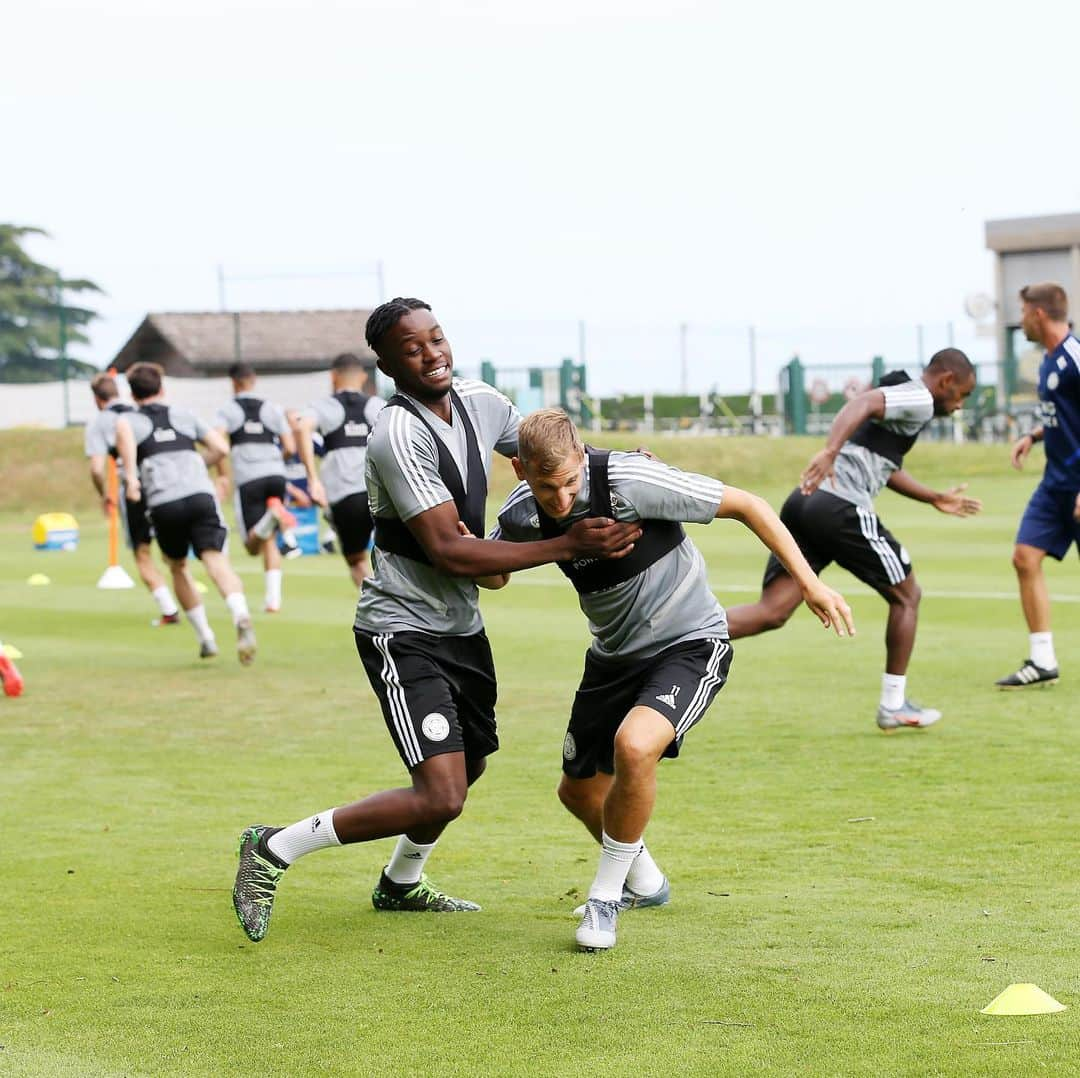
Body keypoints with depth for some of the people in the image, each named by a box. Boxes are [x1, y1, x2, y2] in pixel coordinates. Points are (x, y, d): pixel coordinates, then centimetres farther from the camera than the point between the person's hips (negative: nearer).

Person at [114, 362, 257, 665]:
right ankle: (241, 617, -42)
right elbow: (221, 447, 20)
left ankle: (206, 638, 22)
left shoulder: (131, 419, 17)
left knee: (178, 567, 22)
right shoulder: (184, 415, 25)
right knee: (215, 560, -14)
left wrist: (130, 475, -11)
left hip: (164, 503, -1)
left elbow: (122, 429, -11)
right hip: (200, 494, 1)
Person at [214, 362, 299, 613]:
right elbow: (290, 448, 9)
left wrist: (224, 477, -4)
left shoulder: (228, 411, 6)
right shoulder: (272, 409, 14)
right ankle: (273, 598, 2)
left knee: (253, 546, -2)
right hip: (275, 473, 3)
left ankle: (270, 518, -35)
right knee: (269, 542, 13)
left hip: (248, 479, -3)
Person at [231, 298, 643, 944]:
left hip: (461, 625, 9)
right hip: (405, 630, -9)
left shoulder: (481, 403, 1)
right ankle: (275, 851, -7)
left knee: (468, 766, 25)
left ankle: (401, 884, 48)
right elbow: (451, 551, -27)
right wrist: (568, 546, -27)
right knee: (440, 797, -19)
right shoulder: (399, 436, -23)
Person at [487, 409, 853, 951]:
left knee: (634, 745, -32)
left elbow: (744, 505, -20)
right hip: (614, 655, 6)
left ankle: (606, 895, -10)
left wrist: (808, 582, -21)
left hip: (689, 643, -6)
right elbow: (494, 575, 9)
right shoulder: (521, 515, -12)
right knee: (579, 789, 14)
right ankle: (643, 881, 45)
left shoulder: (631, 481, -29)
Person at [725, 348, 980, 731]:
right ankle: (894, 706, 18)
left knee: (772, 612, -1)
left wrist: (936, 499, 52)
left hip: (805, 502, 9)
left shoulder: (899, 397, 30)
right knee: (906, 596, 11)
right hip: (841, 508, -9)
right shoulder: (918, 400, -1)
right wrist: (831, 451, -36)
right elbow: (862, 403, -21)